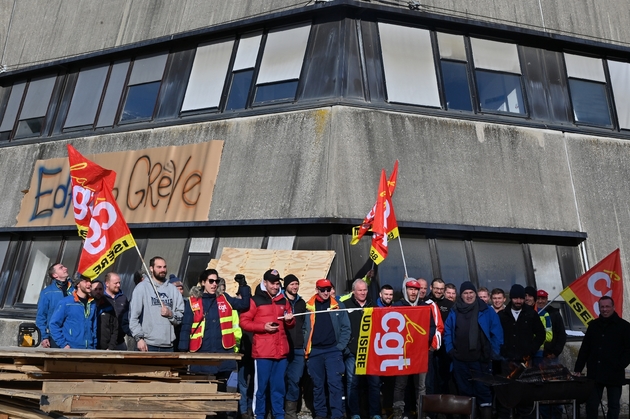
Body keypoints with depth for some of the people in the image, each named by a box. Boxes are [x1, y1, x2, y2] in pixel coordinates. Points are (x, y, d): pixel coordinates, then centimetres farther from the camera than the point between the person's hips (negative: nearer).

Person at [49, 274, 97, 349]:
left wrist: (94, 346, 7)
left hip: (89, 350, 4)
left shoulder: (92, 304, 9)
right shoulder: (66, 302, -5)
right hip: (71, 349, -4)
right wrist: (63, 345, -11)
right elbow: (54, 324, -7)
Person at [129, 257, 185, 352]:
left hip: (168, 345, 4)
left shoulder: (173, 289, 14)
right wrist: (139, 338, -10)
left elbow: (181, 316, 13)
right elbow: (133, 316, -4)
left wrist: (171, 314, -7)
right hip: (148, 345, -4)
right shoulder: (142, 287, 2)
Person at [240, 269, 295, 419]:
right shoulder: (255, 300, -1)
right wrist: (263, 327, -16)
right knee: (261, 386, 2)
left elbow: (290, 325, 22)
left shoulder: (283, 301, 14)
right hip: (263, 351, -4)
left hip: (281, 351, 5)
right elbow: (243, 321, -6)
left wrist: (290, 320, -2)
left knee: (279, 386, 11)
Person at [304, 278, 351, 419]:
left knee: (335, 383, -4)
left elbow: (345, 328, 2)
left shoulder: (339, 306, 2)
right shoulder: (309, 307, 3)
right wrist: (306, 347, -3)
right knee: (317, 384, 10)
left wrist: (340, 347, -5)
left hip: (333, 350, -1)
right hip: (314, 351, 1)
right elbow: (305, 328, 5)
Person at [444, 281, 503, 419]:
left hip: (481, 359, -3)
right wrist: (450, 349, 2)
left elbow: (496, 332, 0)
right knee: (465, 391, 13)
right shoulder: (454, 312, 7)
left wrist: (494, 352, -4)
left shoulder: (487, 311, -1)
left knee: (483, 390, 1)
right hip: (460, 360, 3)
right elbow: (447, 331, 11)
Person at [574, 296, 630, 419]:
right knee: (591, 405, 6)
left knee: (613, 406, 9)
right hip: (594, 373, 3)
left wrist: (619, 366, -15)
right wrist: (578, 369, 3)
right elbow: (584, 349, 8)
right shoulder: (593, 325, 7)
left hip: (614, 374, -3)